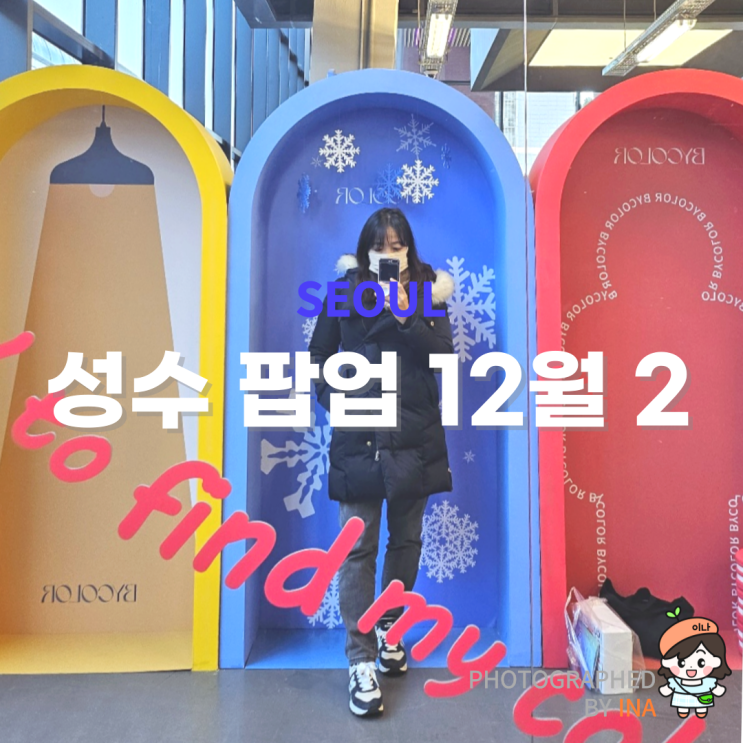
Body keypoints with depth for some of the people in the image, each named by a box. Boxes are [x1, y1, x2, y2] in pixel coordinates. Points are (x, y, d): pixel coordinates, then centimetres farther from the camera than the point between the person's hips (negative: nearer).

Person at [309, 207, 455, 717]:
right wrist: (337, 405, -2)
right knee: (359, 549, -2)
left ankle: (388, 627, 37)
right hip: (359, 439, -1)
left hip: (415, 439, 2)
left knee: (406, 540, 14)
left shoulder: (427, 293, 6)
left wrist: (407, 318, -18)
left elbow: (444, 354, -7)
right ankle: (361, 663, 8)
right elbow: (319, 358, 8)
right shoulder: (345, 293, 4)